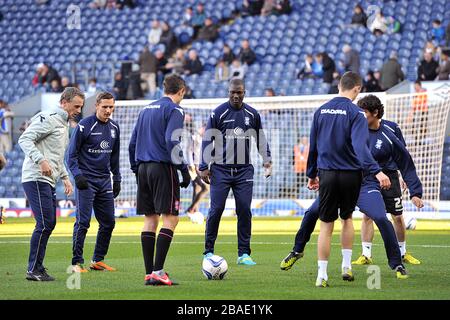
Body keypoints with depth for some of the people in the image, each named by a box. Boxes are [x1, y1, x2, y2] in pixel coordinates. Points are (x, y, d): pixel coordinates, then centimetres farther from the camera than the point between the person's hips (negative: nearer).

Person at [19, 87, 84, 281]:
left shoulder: (64, 124, 21)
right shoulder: (48, 119, -10)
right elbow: (25, 139, -20)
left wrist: (65, 177, 21)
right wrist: (41, 161, -30)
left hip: (48, 181, 10)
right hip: (36, 179, -10)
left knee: (49, 224, 10)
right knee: (44, 224, -12)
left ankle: (37, 268, 16)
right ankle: (33, 270, -7)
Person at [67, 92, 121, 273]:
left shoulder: (114, 127, 12)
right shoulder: (84, 126, -7)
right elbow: (72, 154, -6)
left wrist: (117, 179, 19)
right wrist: (77, 175, -18)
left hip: (105, 181, 6)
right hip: (86, 181, -6)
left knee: (108, 222, 6)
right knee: (83, 222, -9)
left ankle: (98, 260, 17)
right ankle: (77, 263, -4)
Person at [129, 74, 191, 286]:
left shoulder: (146, 109, 18)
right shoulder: (174, 110, -5)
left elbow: (132, 143, 17)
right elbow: (171, 141, -17)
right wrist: (184, 169, -13)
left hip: (143, 168, 8)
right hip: (163, 167, -8)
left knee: (150, 219, 9)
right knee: (170, 218, -6)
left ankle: (149, 273, 7)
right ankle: (157, 271, -15)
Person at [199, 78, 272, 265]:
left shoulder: (252, 115, 7)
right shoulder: (218, 113, -3)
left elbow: (261, 139, 19)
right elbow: (207, 140, -2)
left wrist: (266, 160, 11)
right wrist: (204, 167, -5)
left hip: (244, 170, 3)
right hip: (220, 169, -3)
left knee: (244, 211, -1)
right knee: (216, 209, -6)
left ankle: (243, 254, 5)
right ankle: (208, 251, 5)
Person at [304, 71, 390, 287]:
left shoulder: (321, 111, 5)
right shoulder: (355, 113, -10)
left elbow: (313, 146, 12)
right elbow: (360, 146, -24)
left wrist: (312, 174, 21)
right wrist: (376, 171, -31)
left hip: (327, 174, 2)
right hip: (350, 175, -2)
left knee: (326, 225, 5)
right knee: (347, 218, 21)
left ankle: (322, 275, 0)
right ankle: (346, 266, 21)